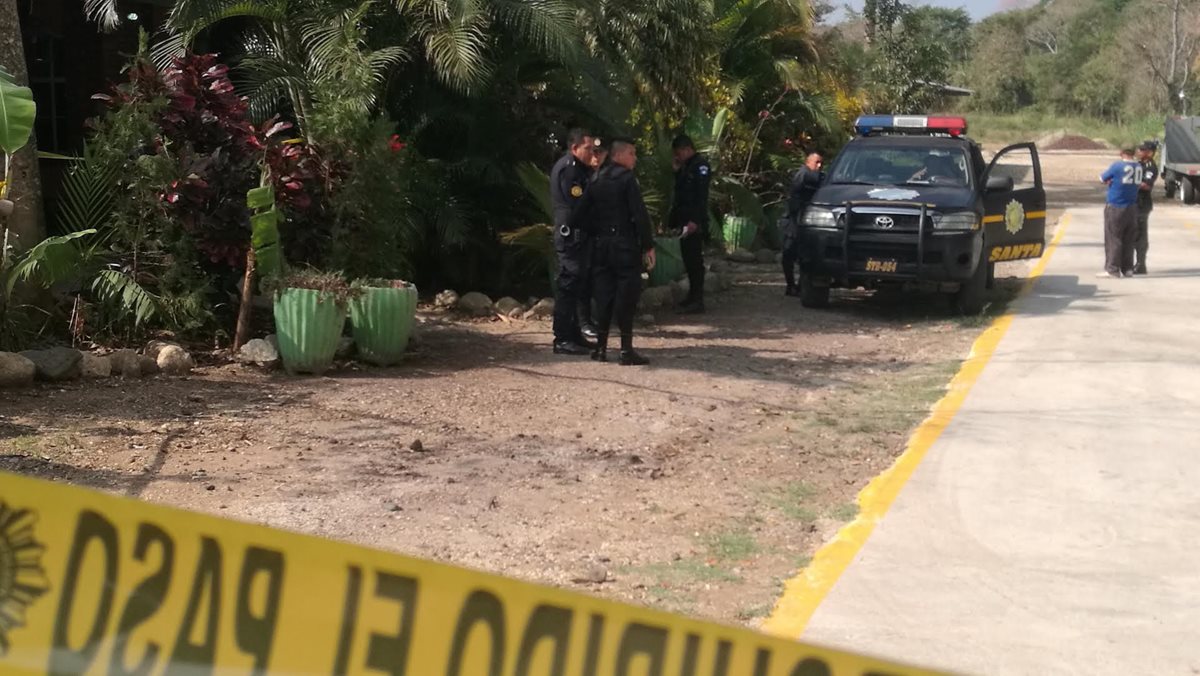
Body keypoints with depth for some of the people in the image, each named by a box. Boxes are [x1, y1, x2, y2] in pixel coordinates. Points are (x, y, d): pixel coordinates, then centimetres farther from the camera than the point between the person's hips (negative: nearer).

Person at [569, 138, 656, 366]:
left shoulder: (597, 181, 10)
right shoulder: (627, 179, -9)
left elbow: (581, 215, 7)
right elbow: (640, 214, -15)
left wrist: (594, 236, 16)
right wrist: (648, 245, -11)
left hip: (600, 245, 6)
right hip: (625, 245, -6)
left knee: (603, 295, 10)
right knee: (626, 295, -3)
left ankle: (601, 347, 12)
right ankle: (626, 350, -4)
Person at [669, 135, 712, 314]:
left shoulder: (700, 165, -10)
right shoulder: (686, 167, 18)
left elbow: (701, 195, -19)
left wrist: (694, 220, -24)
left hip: (694, 222, -9)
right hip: (685, 221, 9)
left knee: (694, 259, -9)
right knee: (688, 259, 12)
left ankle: (697, 301, -9)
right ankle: (692, 297, 19)